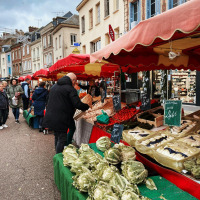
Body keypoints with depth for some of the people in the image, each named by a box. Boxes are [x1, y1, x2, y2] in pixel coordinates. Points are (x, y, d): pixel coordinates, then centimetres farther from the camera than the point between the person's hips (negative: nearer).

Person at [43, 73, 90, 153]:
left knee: (57, 137, 19)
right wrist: (87, 106, -2)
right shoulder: (70, 89, -12)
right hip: (61, 120, -8)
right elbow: (77, 104, -18)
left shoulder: (54, 86, 15)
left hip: (51, 117, 9)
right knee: (62, 139, 1)